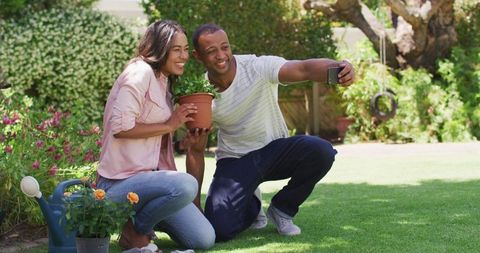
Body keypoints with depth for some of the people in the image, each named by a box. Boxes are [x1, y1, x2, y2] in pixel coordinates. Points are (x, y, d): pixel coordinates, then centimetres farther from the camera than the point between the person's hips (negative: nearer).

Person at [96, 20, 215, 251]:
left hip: (148, 176, 9)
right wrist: (169, 125, -13)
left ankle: (143, 218, 18)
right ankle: (133, 232, -9)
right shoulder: (141, 72, -10)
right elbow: (120, 127, -21)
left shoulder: (163, 82, 18)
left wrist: (194, 143, 5)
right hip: (120, 182, -9)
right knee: (186, 185, -34)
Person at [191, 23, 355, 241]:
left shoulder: (259, 67, -17)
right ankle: (251, 206, 16)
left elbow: (305, 69, -35)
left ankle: (282, 208, -2)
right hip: (235, 160, 0)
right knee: (220, 229, -24)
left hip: (274, 149, 0)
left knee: (321, 151, -31)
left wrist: (338, 68, -58)